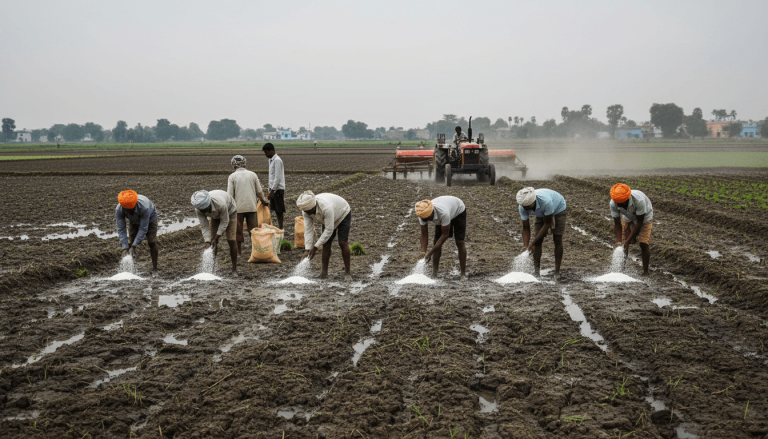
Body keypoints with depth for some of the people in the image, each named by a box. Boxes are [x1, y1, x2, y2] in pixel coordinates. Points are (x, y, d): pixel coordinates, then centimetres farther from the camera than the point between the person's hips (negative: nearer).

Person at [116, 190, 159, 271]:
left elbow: (143, 228, -38)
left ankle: (154, 269, -3)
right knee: (130, 242, -9)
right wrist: (125, 248, -36)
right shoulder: (119, 210, -35)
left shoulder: (144, 207, -46)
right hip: (135, 221, 3)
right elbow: (121, 229, -29)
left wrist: (134, 246, -39)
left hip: (150, 218, -3)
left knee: (152, 242, -12)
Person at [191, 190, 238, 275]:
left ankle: (234, 270, -7)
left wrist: (216, 238, -27)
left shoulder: (220, 204, -45)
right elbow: (204, 226, -22)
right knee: (212, 241, -6)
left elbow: (224, 221, -30)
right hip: (215, 215, 4)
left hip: (229, 212, -4)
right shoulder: (198, 209, -30)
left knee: (231, 240, -14)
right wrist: (207, 242, -32)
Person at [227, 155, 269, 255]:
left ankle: (239, 250, 17)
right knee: (254, 229, 9)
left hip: (238, 207, -2)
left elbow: (230, 195, -7)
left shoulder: (232, 176, -4)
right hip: (252, 206, 2)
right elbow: (259, 192, 7)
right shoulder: (253, 174, 3)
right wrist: (264, 200, 25)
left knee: (238, 229, 10)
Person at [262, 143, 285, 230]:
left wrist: (272, 191, -20)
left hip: (278, 189, -9)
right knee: (276, 210, 11)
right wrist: (270, 191, 16)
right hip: (273, 188, 9)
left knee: (279, 211, -3)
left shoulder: (277, 160, -16)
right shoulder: (271, 160, 14)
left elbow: (277, 178, -20)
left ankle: (281, 229, 1)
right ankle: (279, 227, 16)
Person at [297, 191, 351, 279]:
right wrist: (307, 249, -30)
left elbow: (329, 230, -38)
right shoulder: (306, 210, -25)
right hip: (327, 219, 6)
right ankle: (324, 271, 1)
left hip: (343, 214, -6)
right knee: (326, 244, -4)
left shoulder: (326, 208, -45)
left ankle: (347, 271, -4)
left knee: (343, 243, -13)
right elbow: (308, 230, -21)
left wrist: (316, 247, -34)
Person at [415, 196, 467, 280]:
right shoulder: (423, 214, -30)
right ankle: (434, 274, -1)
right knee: (436, 241, -6)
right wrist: (423, 251, -32)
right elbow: (424, 234, -18)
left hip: (458, 211, -5)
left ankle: (463, 274, -5)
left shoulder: (443, 213, -47)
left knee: (460, 242, -14)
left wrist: (430, 253, -37)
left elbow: (445, 235, -36)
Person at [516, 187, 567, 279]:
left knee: (557, 239, -10)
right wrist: (525, 246, -32)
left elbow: (547, 224, -34)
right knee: (538, 241, -10)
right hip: (541, 213, 4)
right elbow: (526, 228, -19)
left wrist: (533, 243, -34)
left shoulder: (546, 201, -46)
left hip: (558, 208, -4)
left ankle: (557, 273, -3)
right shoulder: (523, 207, -31)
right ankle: (536, 271, -5)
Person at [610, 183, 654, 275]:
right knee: (623, 243, -4)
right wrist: (618, 241, -32)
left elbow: (639, 222, -31)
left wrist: (628, 240, -32)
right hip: (628, 218, 4)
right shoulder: (613, 203, -32)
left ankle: (645, 272, -2)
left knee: (643, 243, -15)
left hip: (644, 216, -4)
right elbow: (617, 223, -20)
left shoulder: (639, 200, -43)